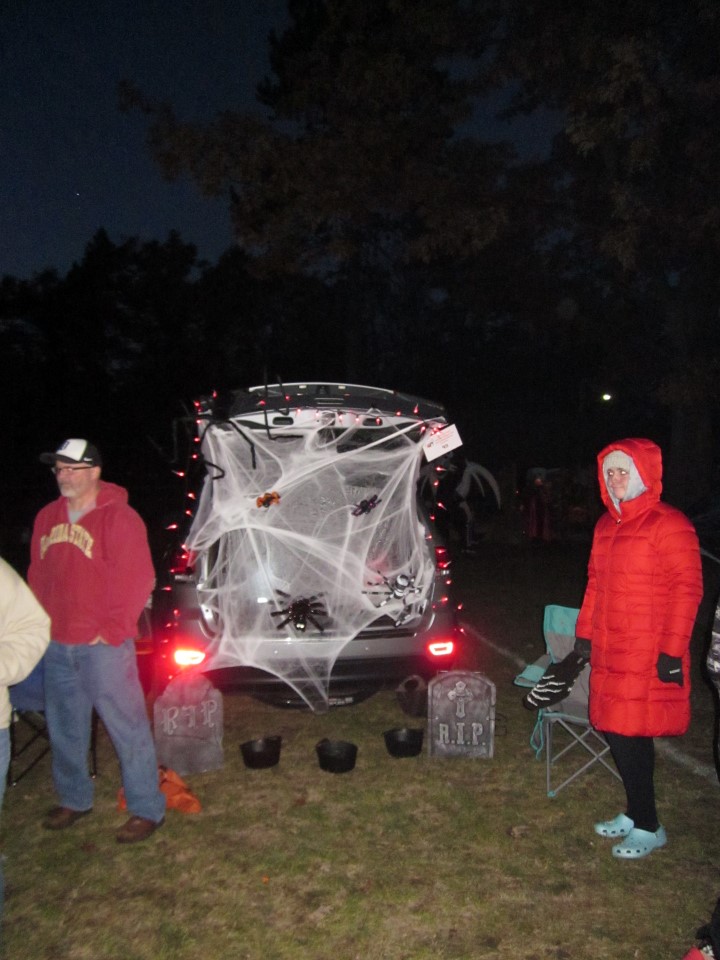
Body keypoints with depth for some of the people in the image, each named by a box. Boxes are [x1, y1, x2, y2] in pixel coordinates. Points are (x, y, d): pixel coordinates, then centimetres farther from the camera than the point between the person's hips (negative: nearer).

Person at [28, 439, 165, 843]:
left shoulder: (119, 517, -11)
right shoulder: (47, 518, 10)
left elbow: (137, 580, -14)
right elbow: (38, 575, 16)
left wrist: (112, 629, -14)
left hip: (104, 645, -7)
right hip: (57, 645, 7)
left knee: (127, 726, 1)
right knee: (65, 727, 19)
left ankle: (148, 809, 14)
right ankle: (75, 799, 38)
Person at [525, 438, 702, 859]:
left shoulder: (668, 525, -11)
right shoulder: (607, 525, 12)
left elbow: (687, 590, -14)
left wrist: (672, 652, -16)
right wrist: (584, 637, 18)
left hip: (647, 657, -7)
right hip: (608, 653, 7)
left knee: (630, 736, -1)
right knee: (615, 731, 13)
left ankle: (648, 827, 18)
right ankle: (636, 814, 32)